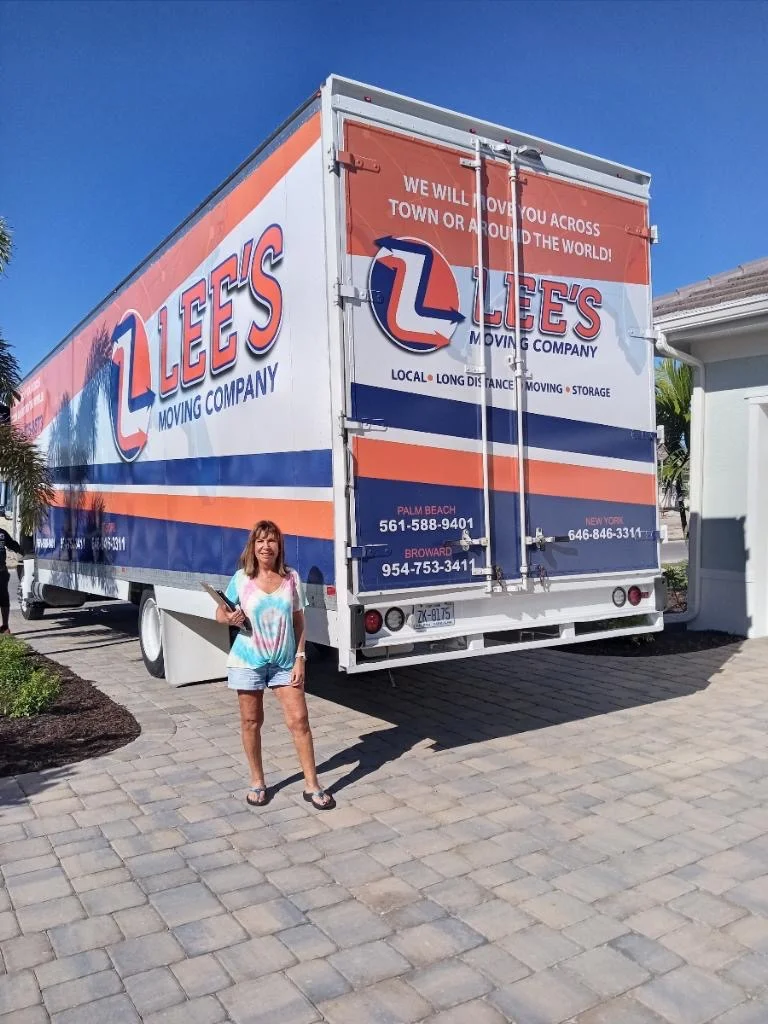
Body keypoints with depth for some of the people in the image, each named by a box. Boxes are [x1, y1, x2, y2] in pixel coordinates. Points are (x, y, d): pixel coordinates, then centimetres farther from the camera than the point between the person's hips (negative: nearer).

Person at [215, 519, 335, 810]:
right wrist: (231, 618, -18)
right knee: (251, 721, 10)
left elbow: (299, 622, 2)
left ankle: (312, 786, 10)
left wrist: (300, 659, -4)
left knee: (299, 720, -1)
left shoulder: (291, 578, -2)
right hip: (248, 661, 0)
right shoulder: (241, 578, -5)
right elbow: (220, 613, 5)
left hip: (284, 663, 1)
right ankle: (257, 782, 28)